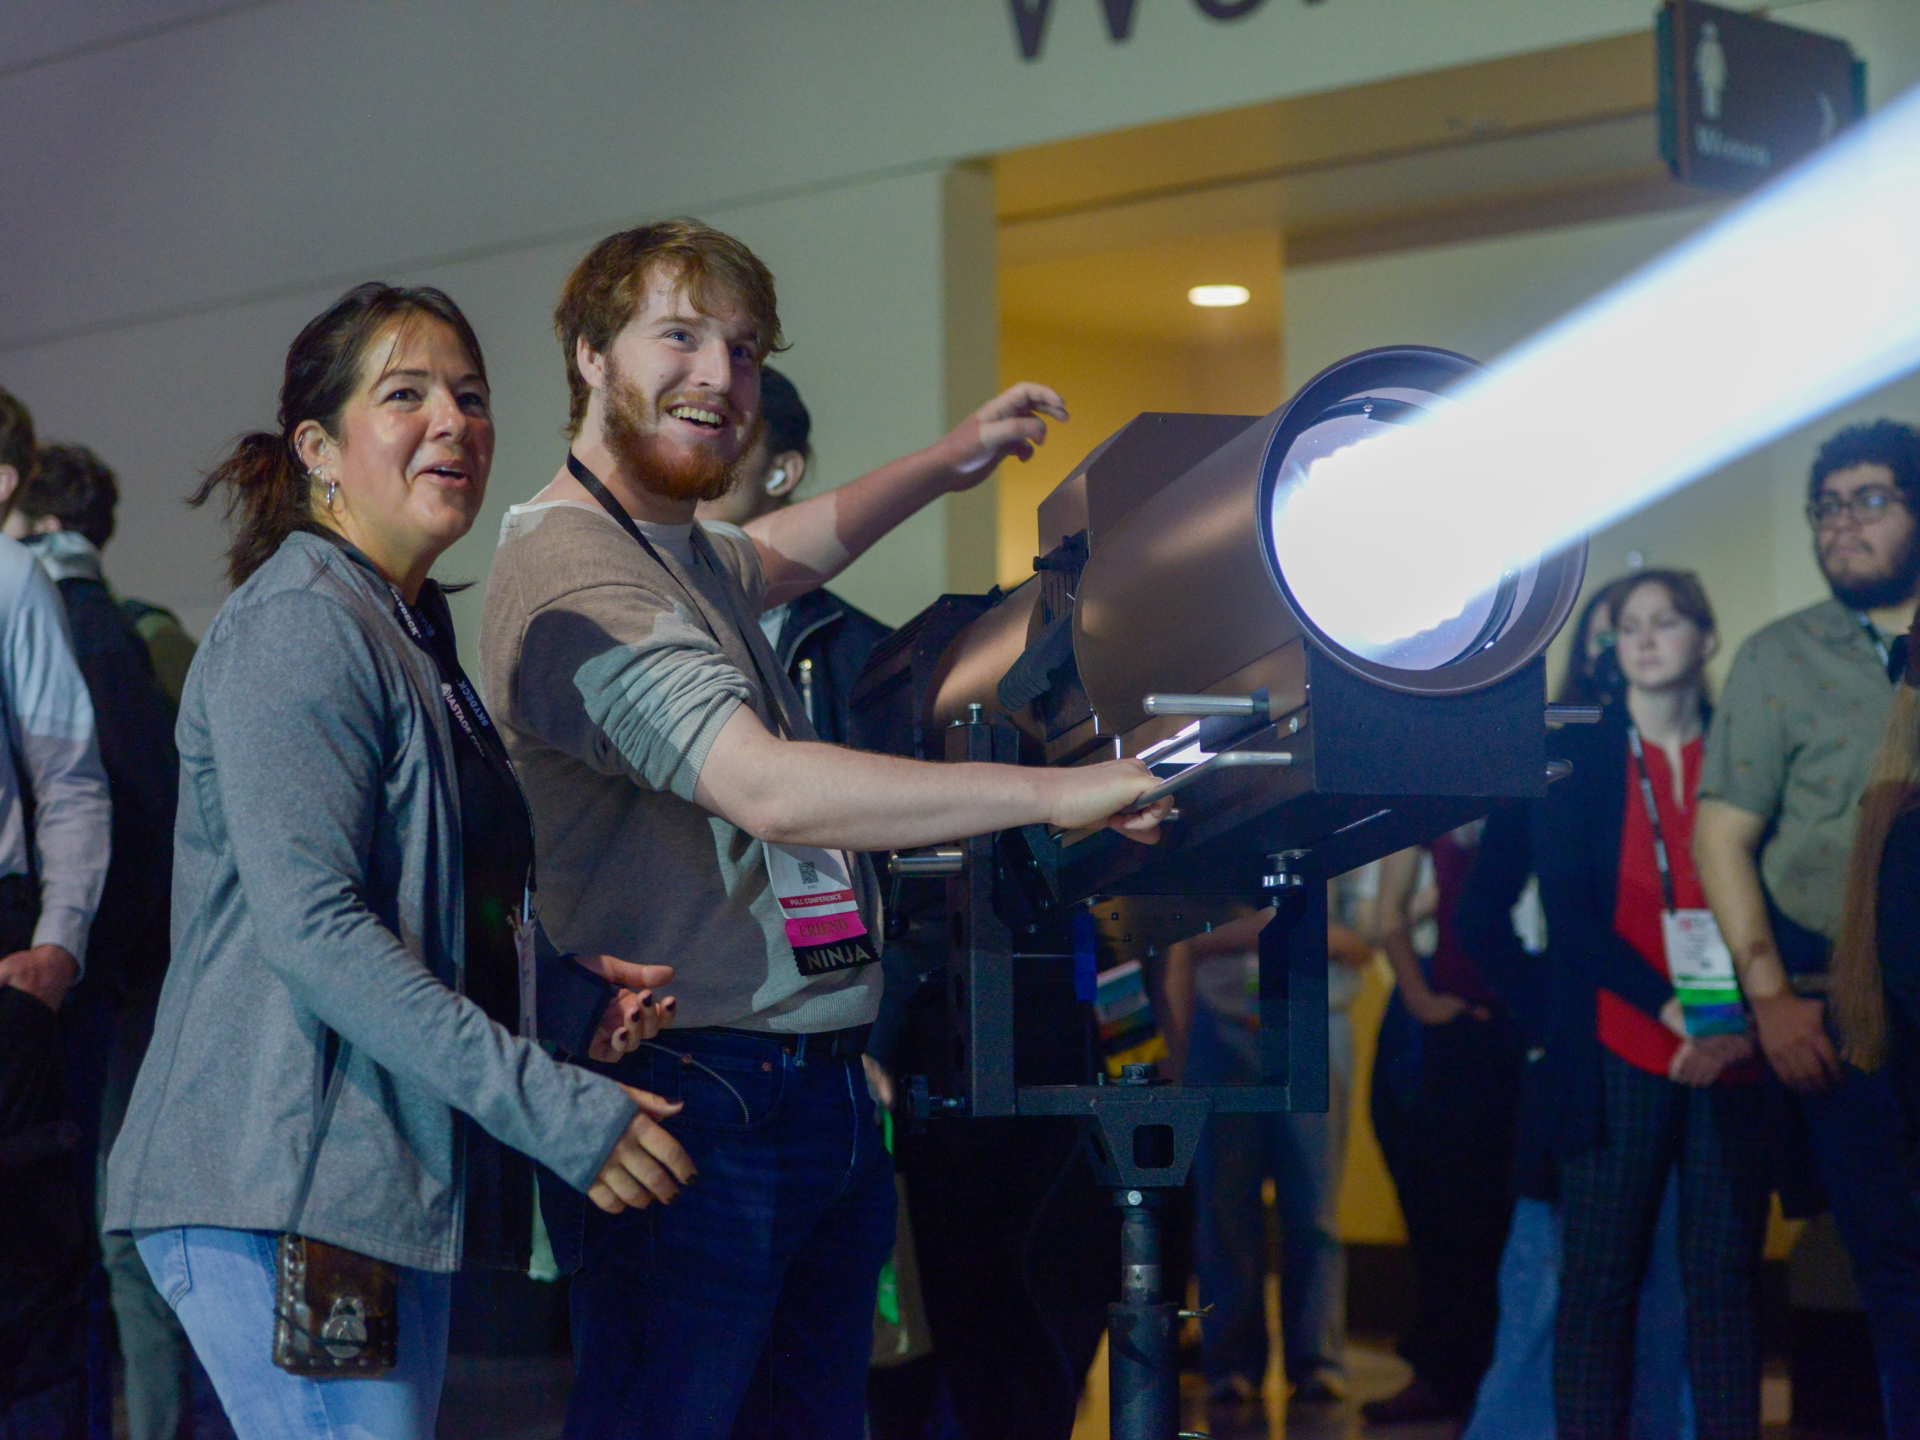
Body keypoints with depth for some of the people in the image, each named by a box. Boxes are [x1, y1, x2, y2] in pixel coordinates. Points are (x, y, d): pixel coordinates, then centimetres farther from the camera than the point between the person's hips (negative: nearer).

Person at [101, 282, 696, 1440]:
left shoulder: (415, 633, 20)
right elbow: (309, 924, -20)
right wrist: (556, 1110, -20)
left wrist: (568, 992, 5)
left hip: (393, 1183, 10)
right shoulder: (298, 624, -11)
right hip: (285, 1178, -10)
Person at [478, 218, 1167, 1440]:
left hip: (816, 1098, 10)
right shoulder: (576, 579, -16)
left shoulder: (680, 551, 17)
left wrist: (949, 462, 38)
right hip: (692, 1103, -10)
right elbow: (769, 789, -27)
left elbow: (783, 556, 44)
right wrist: (1055, 792, -26)